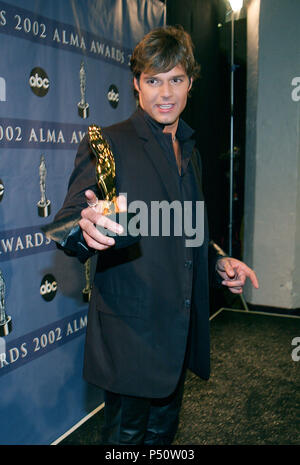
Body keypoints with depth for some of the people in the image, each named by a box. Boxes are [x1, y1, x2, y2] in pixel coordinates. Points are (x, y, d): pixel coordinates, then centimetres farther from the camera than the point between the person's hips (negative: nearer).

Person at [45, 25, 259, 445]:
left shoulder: (190, 153, 14)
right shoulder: (106, 143, -9)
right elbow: (65, 228, -17)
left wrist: (217, 262, 5)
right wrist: (87, 228, -40)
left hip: (180, 330, 7)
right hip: (130, 329, -7)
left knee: (163, 430, 21)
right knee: (126, 434, 7)